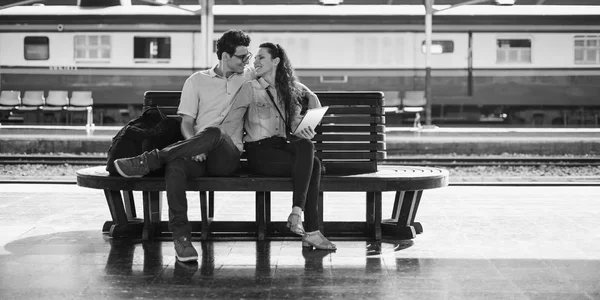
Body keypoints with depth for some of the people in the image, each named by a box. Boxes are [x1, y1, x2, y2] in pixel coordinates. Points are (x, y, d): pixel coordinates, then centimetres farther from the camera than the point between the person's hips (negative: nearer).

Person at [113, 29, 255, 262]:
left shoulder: (248, 77, 19)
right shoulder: (197, 81, 14)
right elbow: (186, 122, 6)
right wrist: (194, 146, -14)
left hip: (227, 157, 0)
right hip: (197, 154, 0)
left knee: (214, 133, -37)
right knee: (175, 166, -36)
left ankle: (148, 161, -28)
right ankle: (181, 236, -37)